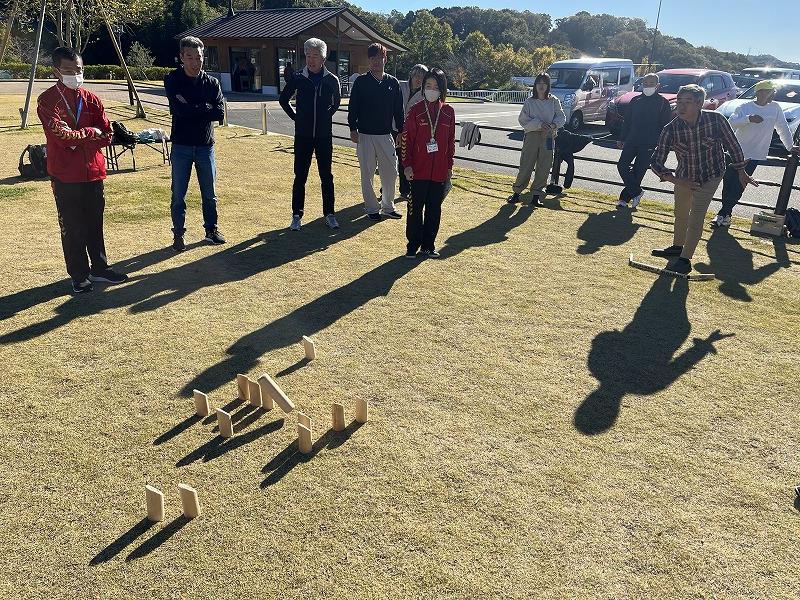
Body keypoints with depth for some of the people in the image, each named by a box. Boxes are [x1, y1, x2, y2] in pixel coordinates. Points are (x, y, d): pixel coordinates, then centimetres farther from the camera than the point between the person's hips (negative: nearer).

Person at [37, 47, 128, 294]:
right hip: (65, 174, -4)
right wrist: (89, 132, -7)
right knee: (72, 227, 4)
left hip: (92, 171, 4)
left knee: (94, 223, 13)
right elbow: (61, 135, -18)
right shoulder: (47, 101, -6)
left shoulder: (91, 99, 7)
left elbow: (106, 135, 1)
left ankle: (99, 268, 26)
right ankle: (79, 275, 14)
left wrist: (76, 139, -10)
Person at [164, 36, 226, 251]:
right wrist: (205, 108, -12)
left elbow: (220, 114, -11)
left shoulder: (212, 82, 2)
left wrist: (192, 109, -15)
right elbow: (180, 109, -19)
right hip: (181, 146, -2)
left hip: (206, 145, 2)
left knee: (209, 193, 11)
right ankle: (178, 234, 16)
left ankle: (211, 229, 26)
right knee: (178, 194, 4)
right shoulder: (172, 80, -4)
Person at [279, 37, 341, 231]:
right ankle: (296, 215, 11)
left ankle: (329, 214, 16)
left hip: (324, 136, 1)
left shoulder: (332, 80, 0)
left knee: (326, 176, 6)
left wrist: (327, 116, 10)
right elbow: (283, 99, 13)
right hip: (303, 135, 0)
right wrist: (296, 117, 8)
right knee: (300, 177, 2)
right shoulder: (298, 78, -1)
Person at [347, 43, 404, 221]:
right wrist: (353, 129, -6)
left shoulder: (393, 83, 7)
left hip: (386, 135, 2)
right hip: (365, 135, -2)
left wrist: (401, 131, 6)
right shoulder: (361, 82, 0)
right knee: (367, 174, 3)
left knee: (391, 172, 4)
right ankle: (372, 208, 14)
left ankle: (388, 207, 18)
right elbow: (353, 107, 0)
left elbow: (398, 110, 10)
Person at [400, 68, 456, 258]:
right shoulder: (416, 110, -3)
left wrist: (449, 165, 10)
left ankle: (428, 245, 20)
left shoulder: (448, 112, 5)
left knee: (434, 208, 9)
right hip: (418, 170, -2)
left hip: (439, 171, 3)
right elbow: (406, 139, -2)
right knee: (415, 208, 3)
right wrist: (407, 164, -7)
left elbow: (451, 140, 10)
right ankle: (413, 244, 15)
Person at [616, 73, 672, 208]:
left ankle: (625, 197, 10)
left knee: (638, 171, -1)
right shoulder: (636, 101, 11)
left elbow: (666, 125, -3)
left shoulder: (663, 103, -1)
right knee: (622, 165, -8)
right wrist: (622, 139, 14)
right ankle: (637, 192, 5)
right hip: (631, 141, 4)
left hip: (649, 145, -4)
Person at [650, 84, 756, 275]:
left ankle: (685, 259, -3)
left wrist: (741, 171, 2)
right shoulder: (670, 130, -23)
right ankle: (677, 247, 43)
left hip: (710, 175, -3)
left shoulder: (715, 120, -24)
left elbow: (732, 144, -8)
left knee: (696, 217, -12)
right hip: (684, 176, 3)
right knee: (680, 214, 20)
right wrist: (676, 180, -36)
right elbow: (656, 162, -23)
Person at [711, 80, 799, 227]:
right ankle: (725, 214, 15)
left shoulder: (775, 108, 5)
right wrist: (749, 119, -26)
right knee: (728, 182, 2)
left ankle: (724, 214, 2)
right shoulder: (744, 108, 0)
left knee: (737, 187, -4)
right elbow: (731, 123, -14)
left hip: (754, 156, 0)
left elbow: (782, 128, 12)